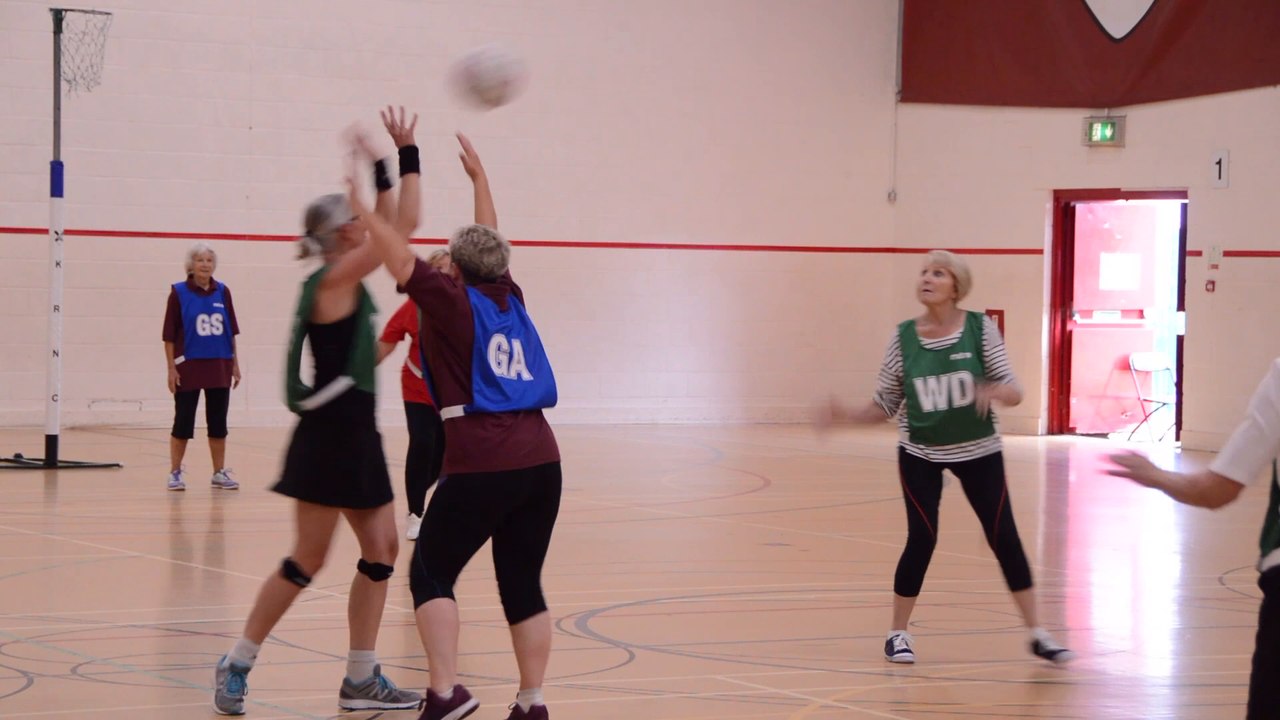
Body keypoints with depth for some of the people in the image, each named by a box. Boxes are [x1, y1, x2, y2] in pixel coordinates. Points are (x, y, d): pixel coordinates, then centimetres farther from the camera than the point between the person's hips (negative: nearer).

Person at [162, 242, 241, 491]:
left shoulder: (222, 292, 5)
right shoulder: (179, 292, -5)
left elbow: (231, 331, 10)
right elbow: (169, 335, -5)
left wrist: (235, 363, 8)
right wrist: (171, 368, -9)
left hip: (219, 367, 3)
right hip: (188, 367, -3)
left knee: (218, 422, 8)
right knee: (183, 422, 2)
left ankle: (219, 473, 15)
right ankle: (175, 472, 11)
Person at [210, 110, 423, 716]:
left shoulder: (343, 280, 10)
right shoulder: (334, 278, -14)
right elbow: (405, 223, -16)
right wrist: (407, 155, -7)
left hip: (355, 434, 9)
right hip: (330, 433, -9)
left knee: (381, 551, 7)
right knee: (307, 561, -3)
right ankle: (235, 666, 9)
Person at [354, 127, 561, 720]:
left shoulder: (454, 302, 1)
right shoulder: (511, 300, 15)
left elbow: (401, 259, -3)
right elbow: (491, 243, 30)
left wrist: (361, 209, 6)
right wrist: (479, 177, 41)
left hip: (481, 465, -5)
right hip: (541, 460, 6)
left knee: (431, 572, 4)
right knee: (523, 583, 12)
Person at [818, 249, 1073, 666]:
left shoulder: (980, 328, -10)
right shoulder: (904, 337, -7)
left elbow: (1014, 393, -11)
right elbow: (886, 405, 0)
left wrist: (995, 391, -34)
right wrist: (846, 416, -16)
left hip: (978, 451, 0)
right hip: (920, 453, 0)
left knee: (1004, 536, -1)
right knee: (922, 539, -6)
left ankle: (1037, 634, 9)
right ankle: (898, 634, 11)